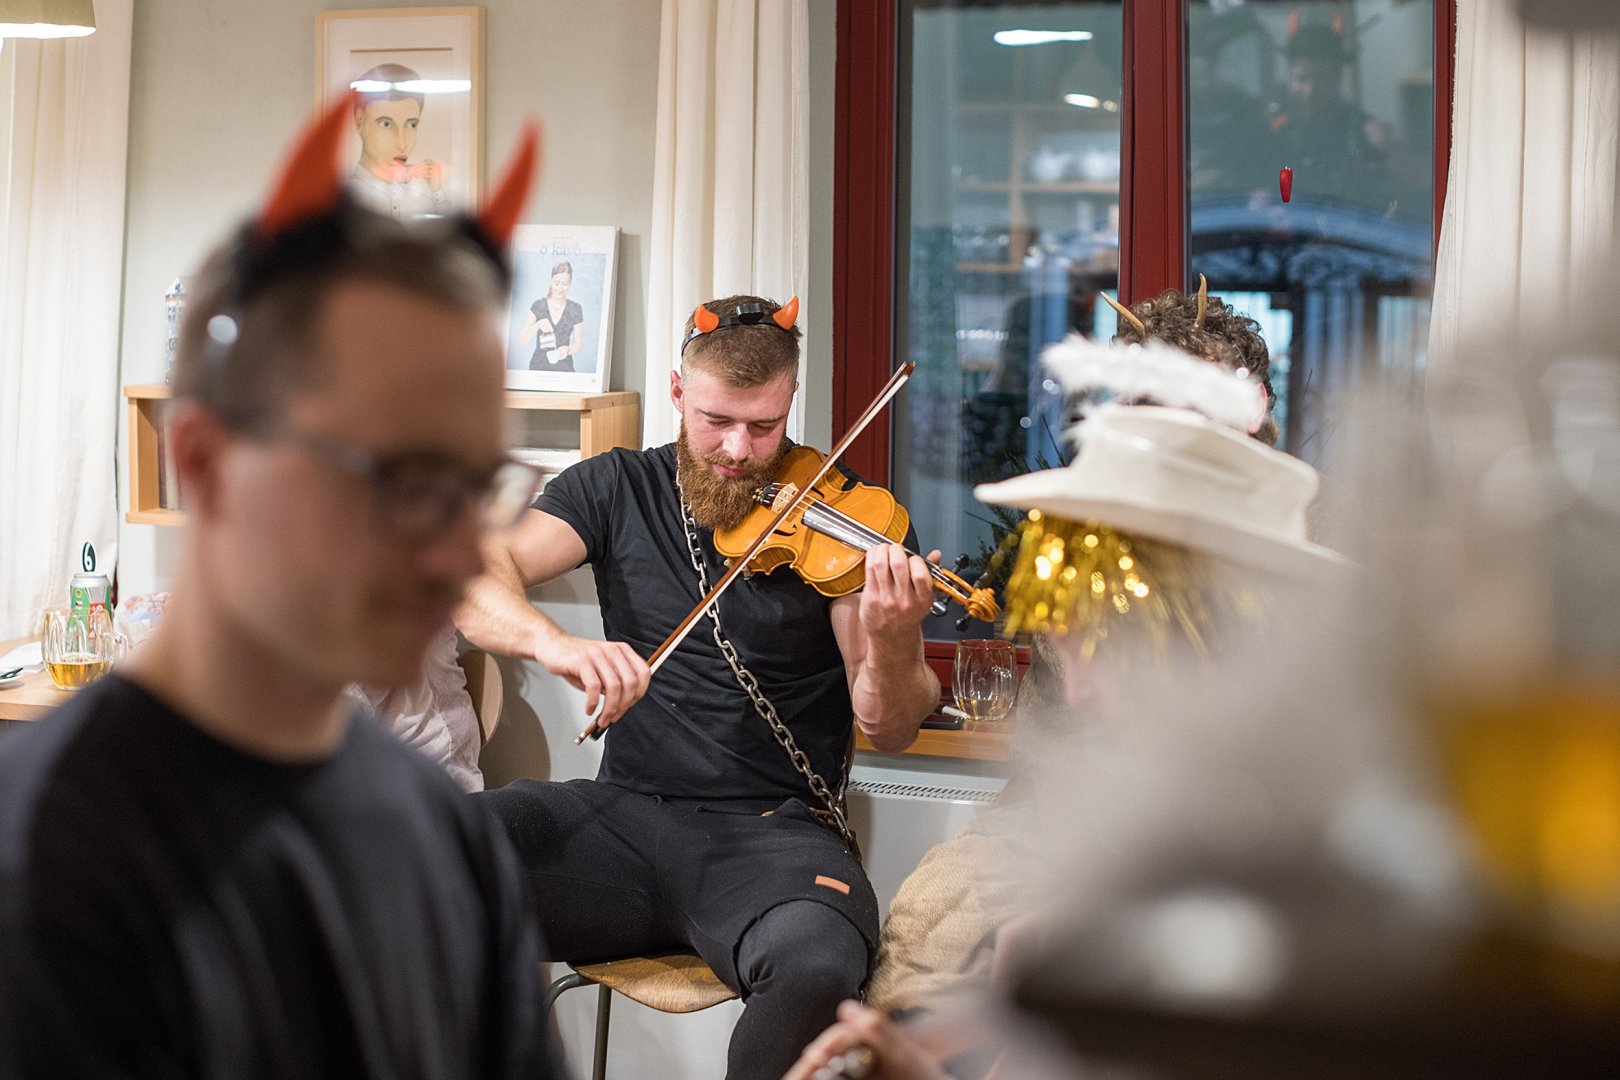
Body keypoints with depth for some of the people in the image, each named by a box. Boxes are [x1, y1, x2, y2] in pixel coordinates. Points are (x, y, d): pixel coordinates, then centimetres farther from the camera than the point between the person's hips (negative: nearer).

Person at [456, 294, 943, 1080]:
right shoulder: (618, 488, 9)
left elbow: (889, 731, -3)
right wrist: (552, 641, -28)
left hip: (772, 830, -2)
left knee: (820, 961, -37)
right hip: (624, 811, 2)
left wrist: (891, 640, -26)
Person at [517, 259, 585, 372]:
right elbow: (521, 341, -3)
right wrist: (537, 325, -20)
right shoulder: (538, 306, 2)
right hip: (538, 366, 0)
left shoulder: (575, 309, 3)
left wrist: (568, 350, -15)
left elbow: (578, 344, 7)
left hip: (564, 368, 0)